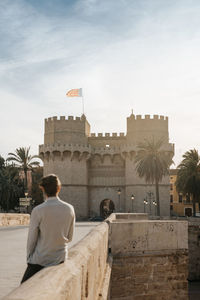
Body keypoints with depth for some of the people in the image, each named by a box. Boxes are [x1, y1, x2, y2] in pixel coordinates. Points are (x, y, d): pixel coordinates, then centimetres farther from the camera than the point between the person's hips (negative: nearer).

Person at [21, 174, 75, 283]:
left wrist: (29, 258, 6)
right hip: (60, 258, 4)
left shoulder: (38, 211, -16)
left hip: (40, 260, -4)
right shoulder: (69, 209, -4)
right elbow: (69, 238, 5)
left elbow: (31, 239, -8)